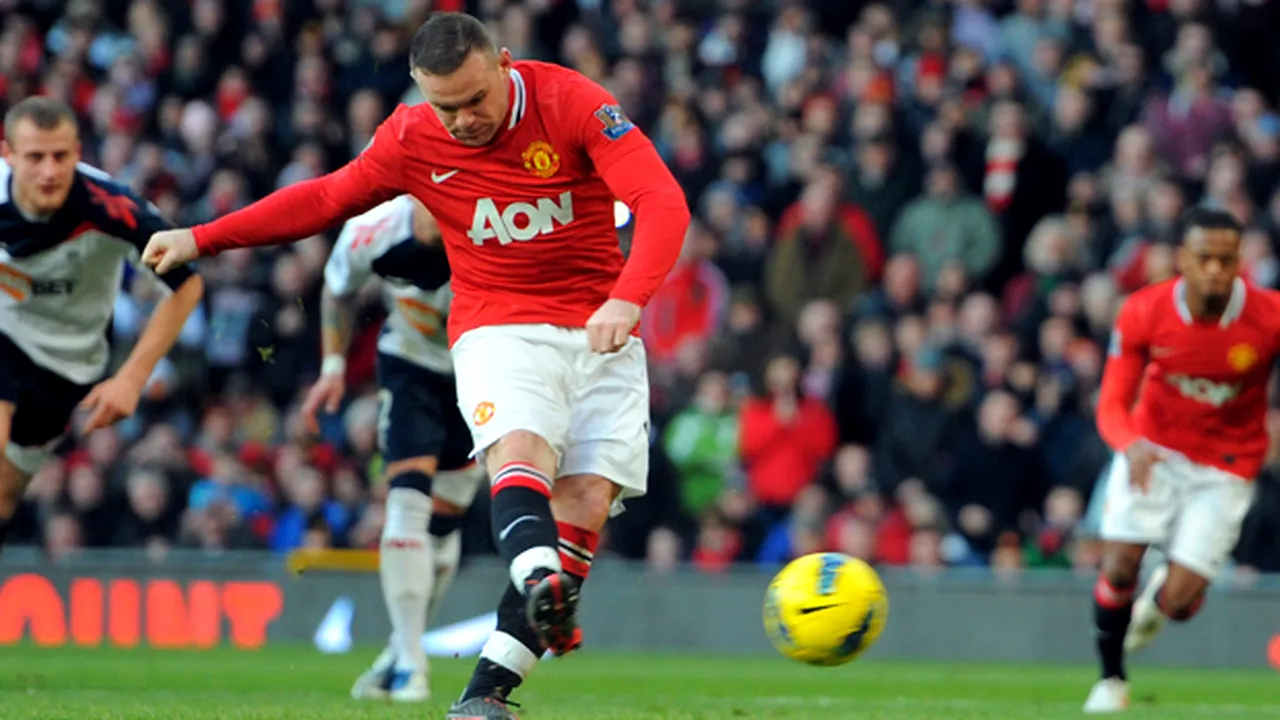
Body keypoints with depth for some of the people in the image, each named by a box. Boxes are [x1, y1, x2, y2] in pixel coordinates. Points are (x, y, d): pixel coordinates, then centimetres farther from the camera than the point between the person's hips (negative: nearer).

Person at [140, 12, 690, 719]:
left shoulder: (572, 103, -13)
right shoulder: (412, 138, -2)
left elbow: (662, 200, -21)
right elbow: (328, 196, 15)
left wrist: (627, 299, -38)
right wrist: (202, 238, 14)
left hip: (600, 331, 0)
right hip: (498, 328, 0)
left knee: (588, 497, -14)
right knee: (520, 449, -30)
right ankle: (539, 583, -59)